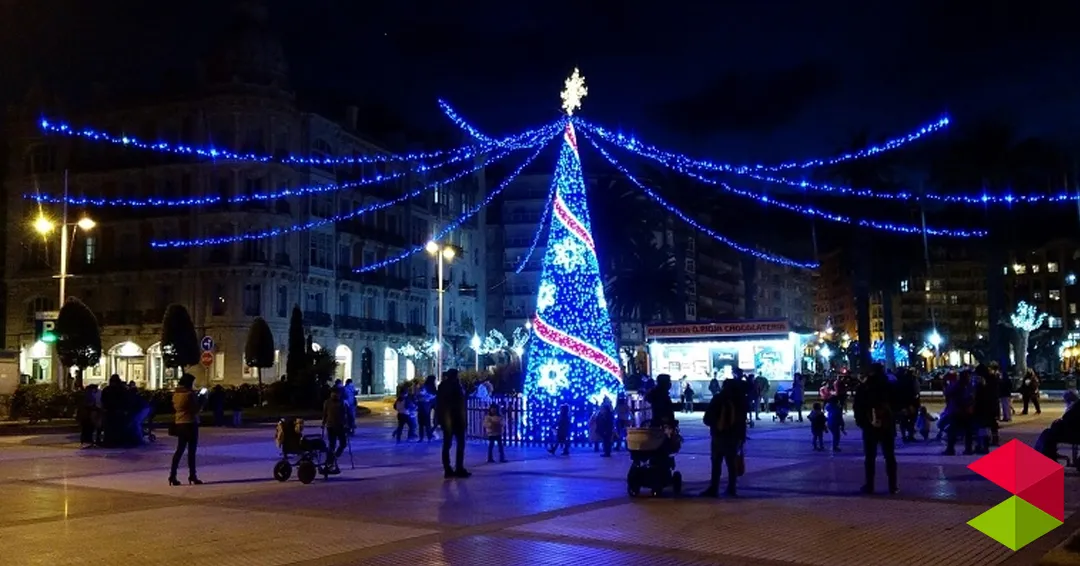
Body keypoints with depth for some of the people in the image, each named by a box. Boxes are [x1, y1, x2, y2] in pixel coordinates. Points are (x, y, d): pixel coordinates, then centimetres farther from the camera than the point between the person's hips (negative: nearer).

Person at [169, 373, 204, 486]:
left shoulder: (176, 394, 7)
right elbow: (196, 409, -17)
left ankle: (172, 475, 6)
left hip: (179, 424, 7)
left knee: (180, 449, 11)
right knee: (191, 450, 1)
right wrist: (202, 401, 1)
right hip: (190, 424, -7)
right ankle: (192, 475, 6)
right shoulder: (190, 394, -16)